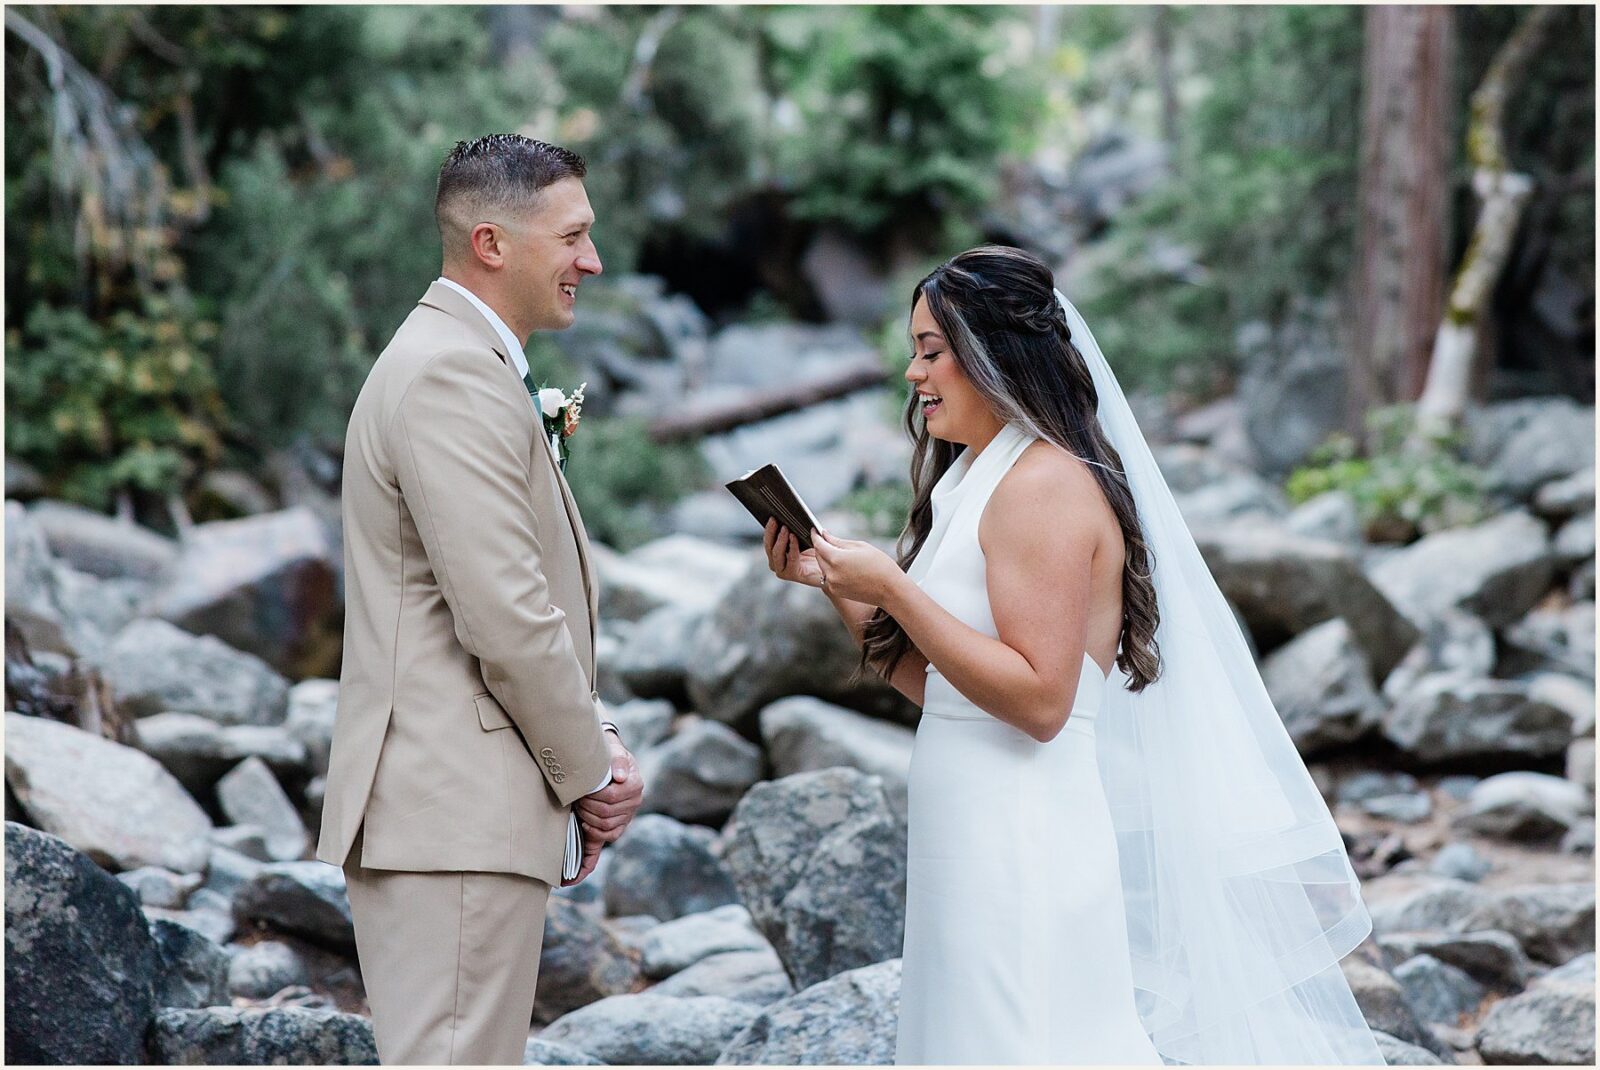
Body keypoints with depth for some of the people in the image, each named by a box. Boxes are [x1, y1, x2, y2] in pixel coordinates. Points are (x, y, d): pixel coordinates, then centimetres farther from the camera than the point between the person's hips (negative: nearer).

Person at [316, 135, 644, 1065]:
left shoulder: (474, 367, 20)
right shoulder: (452, 374, -14)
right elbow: (504, 620, -21)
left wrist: (595, 743, 8)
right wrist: (589, 771, -8)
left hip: (462, 810, 11)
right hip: (457, 814, -11)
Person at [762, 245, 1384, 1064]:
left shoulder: (1046, 486, -13)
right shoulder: (976, 482, 16)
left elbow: (1039, 698, -21)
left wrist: (892, 588, -20)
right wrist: (832, 583, 8)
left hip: (1028, 842, -9)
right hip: (973, 836, 10)